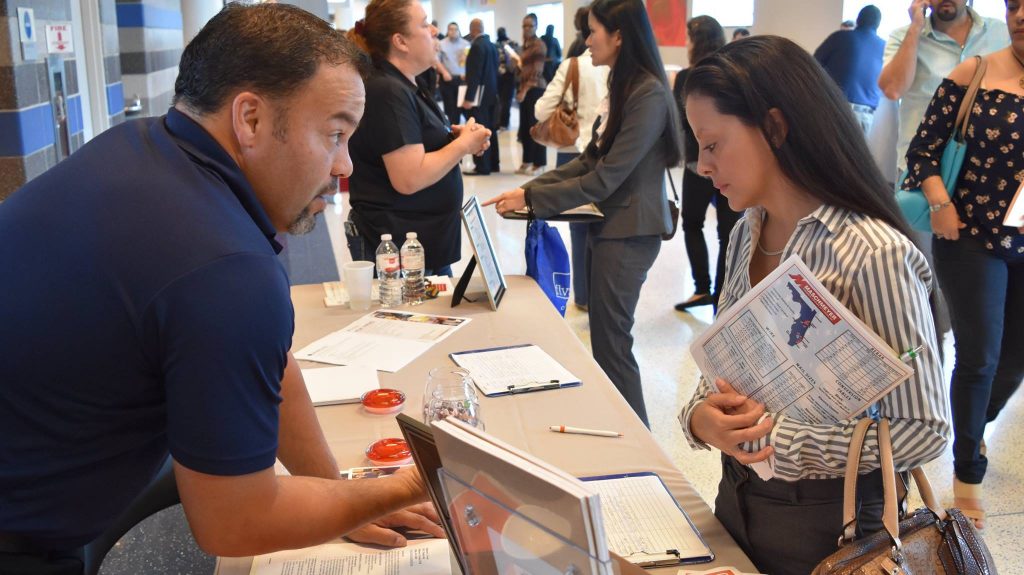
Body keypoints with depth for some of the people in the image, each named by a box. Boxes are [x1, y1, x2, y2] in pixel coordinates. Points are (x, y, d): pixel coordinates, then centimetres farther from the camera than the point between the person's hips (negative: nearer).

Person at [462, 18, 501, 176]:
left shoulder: (477, 45, -16)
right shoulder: (491, 45, 10)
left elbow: (475, 73, -21)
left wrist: (469, 97, -21)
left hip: (479, 94, -9)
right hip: (491, 92, 9)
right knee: (490, 129, 13)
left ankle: (482, 166, -4)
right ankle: (493, 164, 18)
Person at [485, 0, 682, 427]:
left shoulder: (648, 95, -20)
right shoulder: (623, 86, 11)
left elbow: (606, 178, -22)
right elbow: (590, 161, 12)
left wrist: (532, 199, -17)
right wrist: (529, 187, 2)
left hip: (630, 232, -9)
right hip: (614, 224, 9)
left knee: (610, 342, -1)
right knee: (606, 337, 16)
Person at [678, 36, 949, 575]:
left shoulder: (873, 254, -23)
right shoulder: (747, 233, -1)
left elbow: (924, 429, -20)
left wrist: (776, 434, -25)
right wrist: (701, 415, -14)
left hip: (825, 522, -6)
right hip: (737, 494, 6)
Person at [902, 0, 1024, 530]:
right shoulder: (972, 75, -7)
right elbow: (924, 149, -3)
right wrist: (940, 202, -19)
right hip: (971, 238, -3)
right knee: (979, 357, -3)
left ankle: (976, 426, 46)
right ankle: (968, 470, 19)